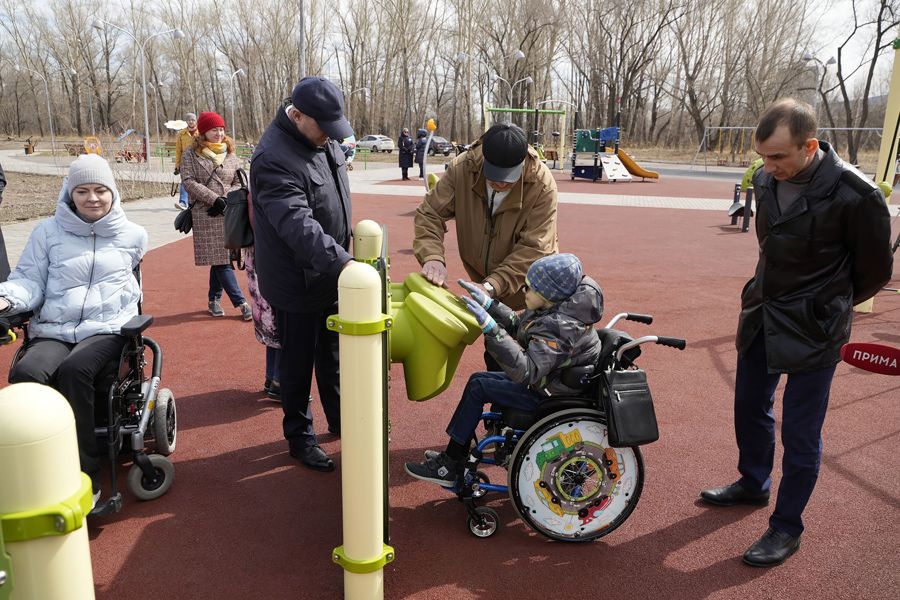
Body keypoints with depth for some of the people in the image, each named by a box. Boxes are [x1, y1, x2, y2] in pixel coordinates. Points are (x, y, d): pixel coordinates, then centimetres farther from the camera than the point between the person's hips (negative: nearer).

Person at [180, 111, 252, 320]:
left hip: (228, 214, 3)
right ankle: (240, 302, -7)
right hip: (204, 215, -3)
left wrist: (226, 200, -8)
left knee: (220, 258, 6)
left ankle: (214, 299, 22)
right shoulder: (191, 154, 4)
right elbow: (188, 181, -6)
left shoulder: (230, 155, 12)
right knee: (219, 258, -7)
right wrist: (214, 199, -14)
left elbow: (239, 184, 9)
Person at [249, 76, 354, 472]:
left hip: (330, 274, 8)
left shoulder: (323, 140, 3)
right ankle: (299, 436, 25)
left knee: (332, 353, 21)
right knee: (299, 362, 7)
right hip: (296, 282, -8)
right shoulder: (273, 158, -25)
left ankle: (339, 419, 39)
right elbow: (297, 223, -37)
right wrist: (343, 261, -46)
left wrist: (344, 256, 16)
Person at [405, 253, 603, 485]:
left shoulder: (559, 328, -30)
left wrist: (490, 328, -44)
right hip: (547, 379, 10)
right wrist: (488, 303, 4)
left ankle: (449, 467, 2)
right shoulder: (554, 309, 0)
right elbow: (517, 325, 14)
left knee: (478, 387, -10)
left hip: (551, 397, -10)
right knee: (479, 378, 9)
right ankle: (454, 455, 15)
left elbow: (526, 371, -40)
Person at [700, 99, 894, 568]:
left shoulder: (854, 195, -22)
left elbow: (874, 271, -6)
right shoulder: (766, 180, -3)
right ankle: (753, 485, 44)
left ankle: (787, 527, 23)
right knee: (750, 408, 20)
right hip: (761, 316, 7)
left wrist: (825, 308, 7)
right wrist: (770, 297, 13)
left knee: (800, 432, 3)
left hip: (813, 332, -6)